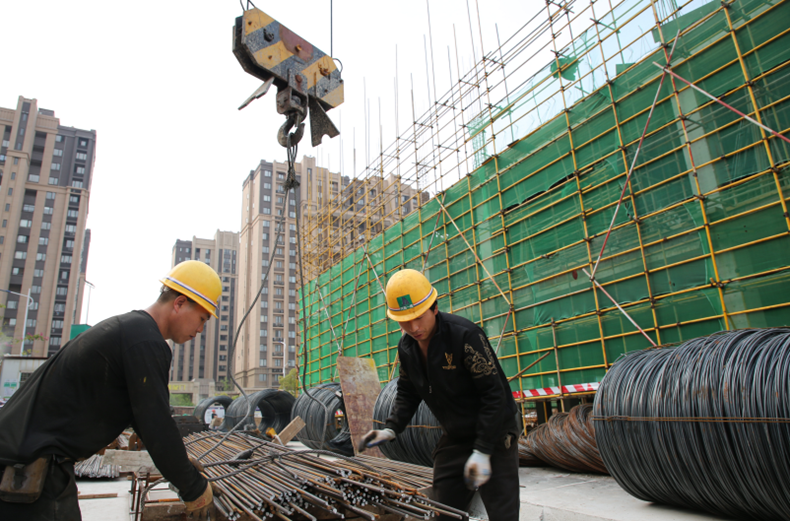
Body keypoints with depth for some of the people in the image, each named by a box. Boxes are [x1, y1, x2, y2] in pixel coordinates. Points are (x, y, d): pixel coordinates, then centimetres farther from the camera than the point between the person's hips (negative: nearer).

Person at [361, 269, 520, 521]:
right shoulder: (406, 346, -3)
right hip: (454, 438, 6)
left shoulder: (465, 335, -25)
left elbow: (494, 394, -23)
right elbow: (407, 393, 12)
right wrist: (391, 429, -2)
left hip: (494, 434, -6)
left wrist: (482, 452, -24)